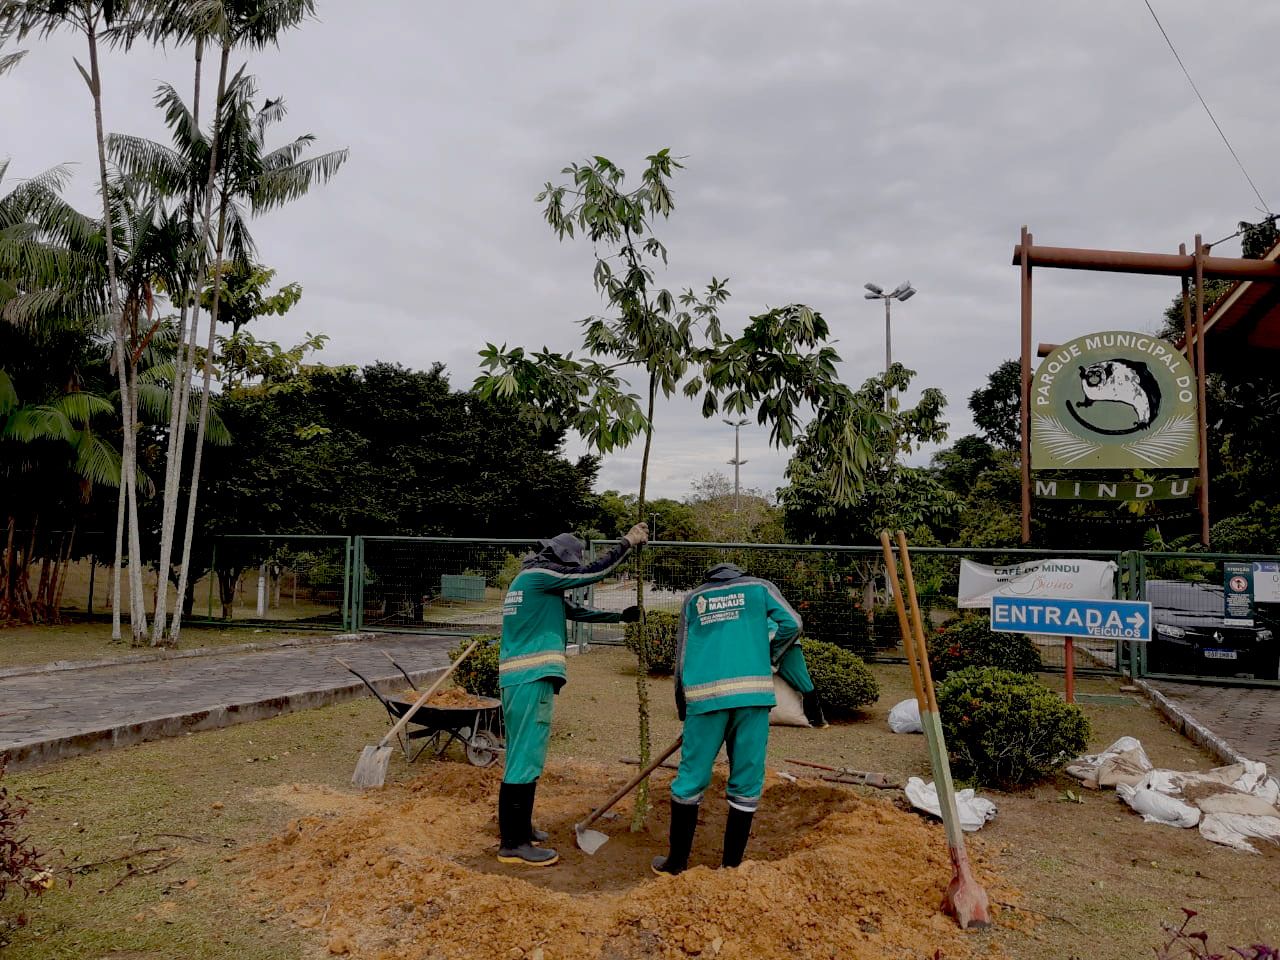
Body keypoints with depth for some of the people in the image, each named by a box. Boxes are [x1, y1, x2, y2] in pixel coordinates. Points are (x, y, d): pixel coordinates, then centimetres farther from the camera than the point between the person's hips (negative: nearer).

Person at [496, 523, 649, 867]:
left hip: (526, 678, 10)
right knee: (525, 757, -7)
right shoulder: (538, 575, -10)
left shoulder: (536, 583, 20)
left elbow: (577, 611, 26)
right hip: (529, 679, -10)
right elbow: (593, 573, -9)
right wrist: (627, 542, 0)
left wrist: (620, 616, 27)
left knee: (528, 756, 16)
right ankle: (512, 843, -2)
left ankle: (520, 828, 26)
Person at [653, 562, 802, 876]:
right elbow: (792, 624, 5)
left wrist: (683, 709, 26)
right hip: (752, 690, -1)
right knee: (747, 781, 9)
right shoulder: (760, 587, 20)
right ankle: (731, 866, 15)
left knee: (691, 777, 9)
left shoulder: (693, 599, 23)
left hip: (704, 694, 1)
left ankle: (677, 863, 18)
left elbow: (682, 658, 18)